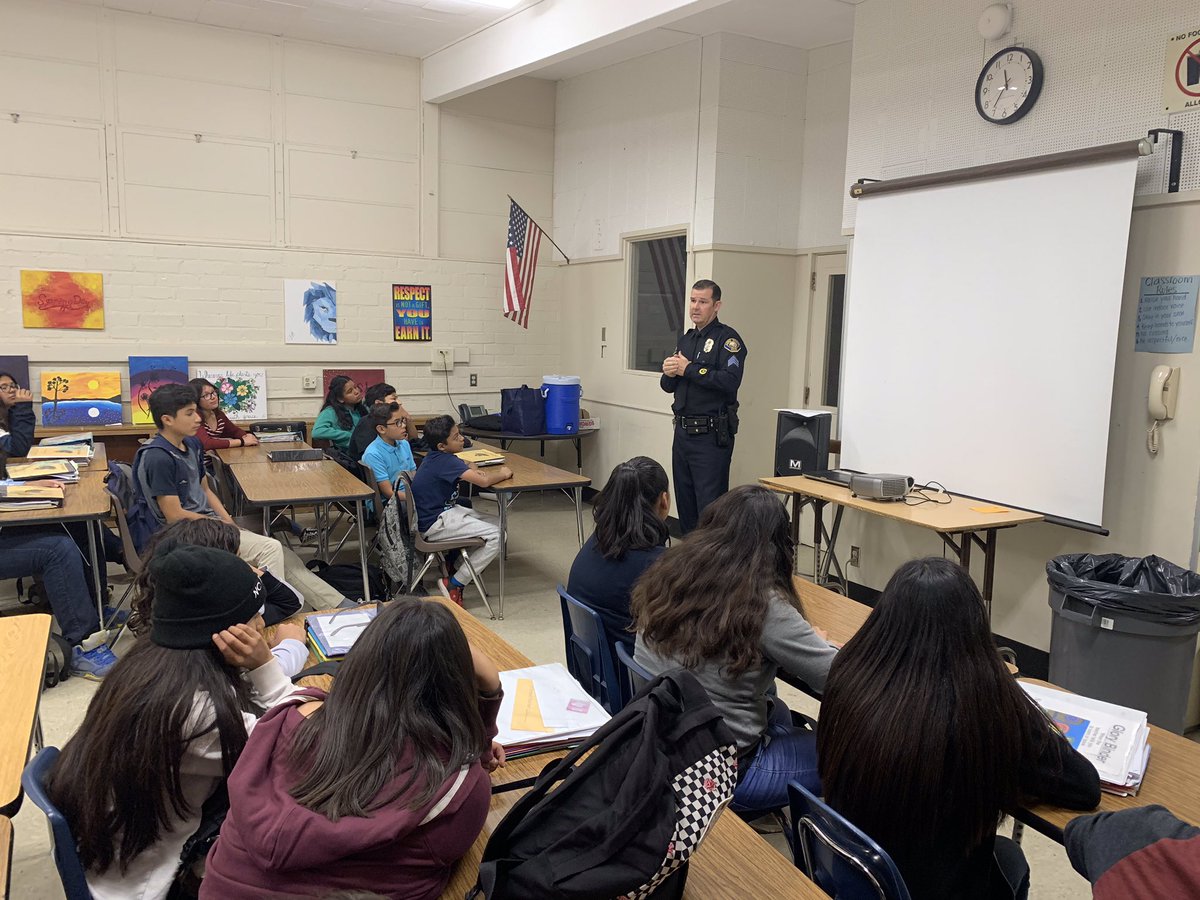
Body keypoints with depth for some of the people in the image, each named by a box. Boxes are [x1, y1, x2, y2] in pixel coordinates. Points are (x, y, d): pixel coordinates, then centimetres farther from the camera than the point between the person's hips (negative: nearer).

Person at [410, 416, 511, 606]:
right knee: (496, 536, -15)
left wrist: (469, 468, -1)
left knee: (497, 524, 8)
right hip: (435, 524, -10)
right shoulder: (446, 461, -22)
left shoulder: (438, 457, 6)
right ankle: (454, 585, -9)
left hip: (444, 511, 10)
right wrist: (502, 474, -9)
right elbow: (483, 481, -28)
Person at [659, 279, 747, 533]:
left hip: (712, 436, -8)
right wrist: (670, 373, -5)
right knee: (684, 503, 14)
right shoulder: (686, 339, 17)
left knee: (710, 505, -7)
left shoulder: (728, 338, -7)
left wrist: (689, 369, -16)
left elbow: (730, 381, -23)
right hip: (683, 432, 8)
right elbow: (668, 386, 18)